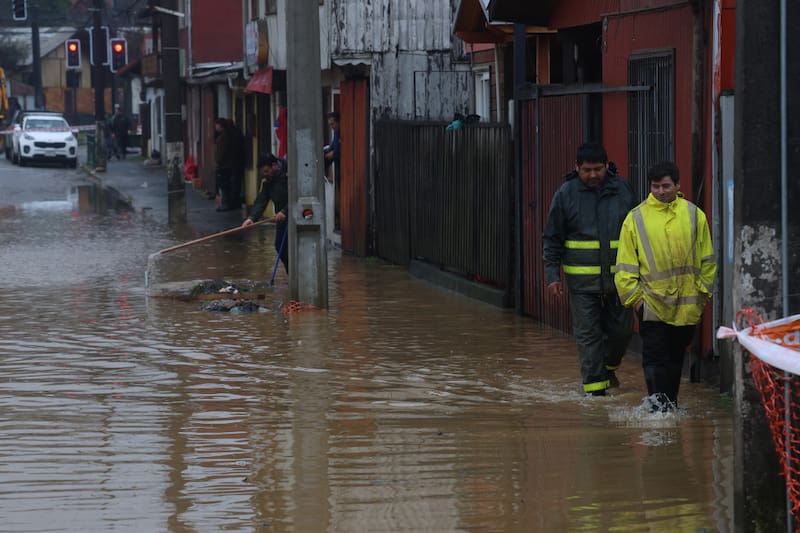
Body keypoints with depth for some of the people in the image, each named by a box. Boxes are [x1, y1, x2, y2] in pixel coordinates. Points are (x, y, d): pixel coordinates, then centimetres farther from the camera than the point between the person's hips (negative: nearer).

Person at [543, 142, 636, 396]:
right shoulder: (566, 194, -1)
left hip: (618, 277, 2)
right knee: (588, 333, -2)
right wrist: (552, 275, -3)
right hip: (582, 279, -2)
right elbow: (552, 239, 3)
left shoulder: (623, 189, 4)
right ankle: (595, 385, 3)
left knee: (622, 328, 7)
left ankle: (608, 366, 35)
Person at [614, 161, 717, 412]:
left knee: (676, 354, 13)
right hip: (652, 301, -2)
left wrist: (704, 289, 6)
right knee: (654, 354, -10)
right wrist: (633, 295, -4)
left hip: (686, 303, 2)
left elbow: (707, 259, 11)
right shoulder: (636, 218, 0)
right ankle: (658, 399, -13)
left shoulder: (693, 215, 5)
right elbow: (625, 265, 2)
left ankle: (670, 400, 23)